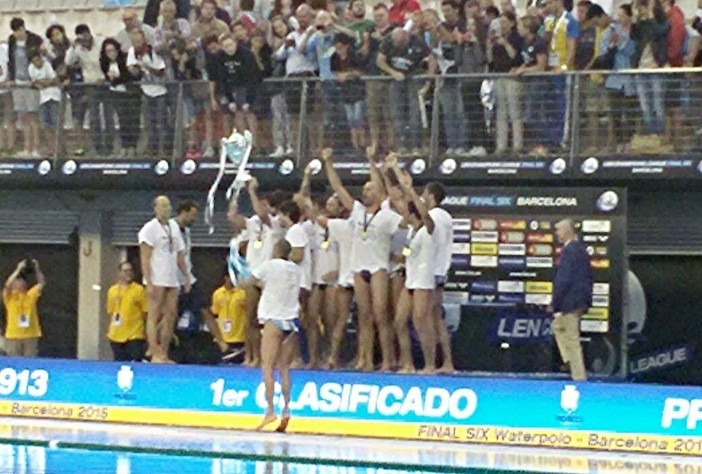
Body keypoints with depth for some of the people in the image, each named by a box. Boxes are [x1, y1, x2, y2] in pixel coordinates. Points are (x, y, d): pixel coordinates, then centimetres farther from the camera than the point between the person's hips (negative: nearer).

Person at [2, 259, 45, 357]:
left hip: (31, 335, 2)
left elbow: (42, 283, -1)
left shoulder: (31, 295, 6)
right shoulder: (9, 296, -1)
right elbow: (7, 285, -20)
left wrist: (37, 269, -14)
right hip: (13, 335, -2)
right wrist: (18, 270, -23)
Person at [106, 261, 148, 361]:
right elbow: (110, 312, 15)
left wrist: (145, 332, -2)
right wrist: (110, 331, 13)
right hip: (116, 336, 4)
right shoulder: (112, 290, 8)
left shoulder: (139, 290, -2)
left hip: (135, 335, -3)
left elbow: (145, 313, 0)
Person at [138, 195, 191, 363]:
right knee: (155, 315, -6)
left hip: (172, 280, 7)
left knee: (170, 316, 4)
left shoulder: (174, 227, 16)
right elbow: (145, 258, -10)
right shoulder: (150, 228, -5)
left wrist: (186, 276, 13)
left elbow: (180, 255, 21)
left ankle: (164, 354, 9)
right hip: (157, 280, -7)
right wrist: (148, 282, -16)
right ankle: (155, 354, -7)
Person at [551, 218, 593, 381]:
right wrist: (587, 298, 23)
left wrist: (555, 305, -15)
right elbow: (588, 276, 18)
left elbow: (563, 280, -20)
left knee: (572, 340, -4)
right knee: (557, 326, 25)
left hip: (571, 302, -10)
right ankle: (571, 361, 20)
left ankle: (579, 377, 0)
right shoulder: (582, 249, 12)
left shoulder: (568, 251, -17)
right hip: (582, 302, 10)